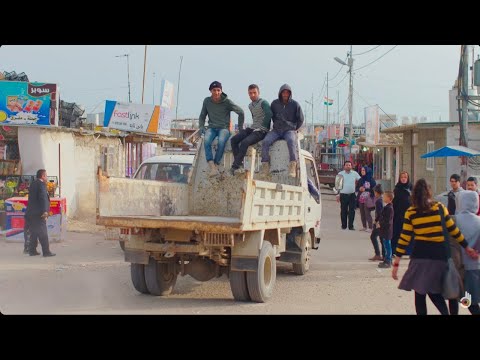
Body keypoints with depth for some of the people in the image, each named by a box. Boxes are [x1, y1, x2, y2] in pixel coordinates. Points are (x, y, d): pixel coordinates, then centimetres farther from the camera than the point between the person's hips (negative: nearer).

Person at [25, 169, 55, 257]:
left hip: (30, 213, 9)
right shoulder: (41, 184, -12)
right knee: (43, 233, -6)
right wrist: (45, 211, -28)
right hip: (38, 213, -9)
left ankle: (32, 250, 16)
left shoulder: (33, 184, 16)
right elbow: (43, 198, -22)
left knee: (33, 233, 15)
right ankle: (46, 251, -5)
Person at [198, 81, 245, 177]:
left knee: (221, 141, -37)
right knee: (206, 141, -32)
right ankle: (212, 167, -39)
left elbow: (241, 112, 5)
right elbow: (202, 116, 17)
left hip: (224, 128, -2)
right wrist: (201, 127, 0)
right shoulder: (207, 101, 7)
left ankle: (216, 165, -29)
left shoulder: (227, 102, -3)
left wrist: (240, 128, 6)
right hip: (212, 128, 2)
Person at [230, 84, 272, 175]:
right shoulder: (250, 105, 19)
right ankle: (239, 164, -18)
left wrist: (263, 127, -15)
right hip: (252, 128, 8)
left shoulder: (263, 103, -7)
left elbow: (269, 115, -20)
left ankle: (235, 167, -27)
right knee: (233, 140, -12)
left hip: (261, 131, -8)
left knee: (245, 142, -31)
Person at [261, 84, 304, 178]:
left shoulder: (295, 105, 0)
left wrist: (294, 129, 10)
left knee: (291, 141, -38)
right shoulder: (275, 103, 6)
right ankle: (265, 165, -25)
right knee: (266, 141, -27)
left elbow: (300, 120, 10)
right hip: (276, 130, 3)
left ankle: (292, 166, -42)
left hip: (290, 130, -3)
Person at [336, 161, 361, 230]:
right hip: (343, 195, -1)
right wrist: (338, 195, 0)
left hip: (352, 195, 1)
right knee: (343, 211, 5)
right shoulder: (340, 174, 3)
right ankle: (343, 225, 14)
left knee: (352, 211, -2)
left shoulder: (355, 173, 6)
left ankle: (351, 226, 2)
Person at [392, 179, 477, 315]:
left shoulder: (410, 212, -3)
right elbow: (453, 229, 3)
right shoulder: (440, 208, 0)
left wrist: (396, 262, -1)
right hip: (439, 254, 2)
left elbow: (404, 238, -4)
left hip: (420, 255, -2)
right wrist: (467, 247, 15)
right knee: (434, 291, 18)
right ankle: (445, 312, 0)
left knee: (419, 293, 7)